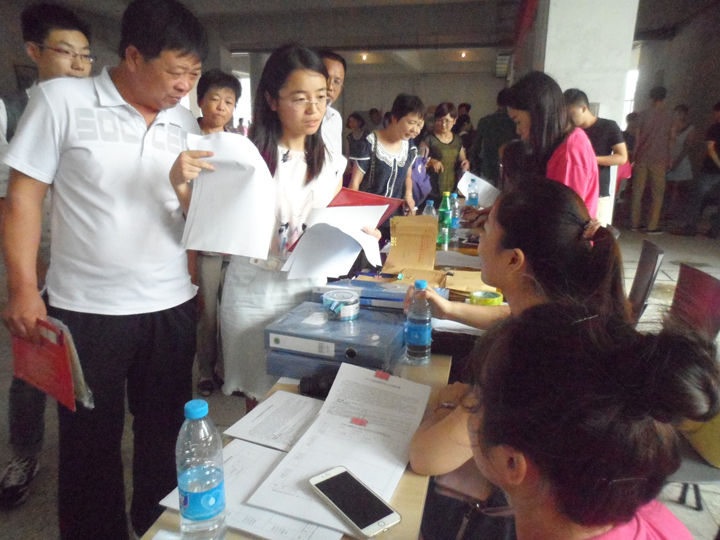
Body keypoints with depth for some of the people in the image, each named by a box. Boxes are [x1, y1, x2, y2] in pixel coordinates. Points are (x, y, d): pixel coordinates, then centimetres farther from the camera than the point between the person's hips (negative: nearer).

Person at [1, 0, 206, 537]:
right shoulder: (61, 99, -3)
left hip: (171, 306, 3)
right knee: (91, 442, 13)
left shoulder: (185, 121, 7)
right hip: (86, 309, -3)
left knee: (166, 434, 14)